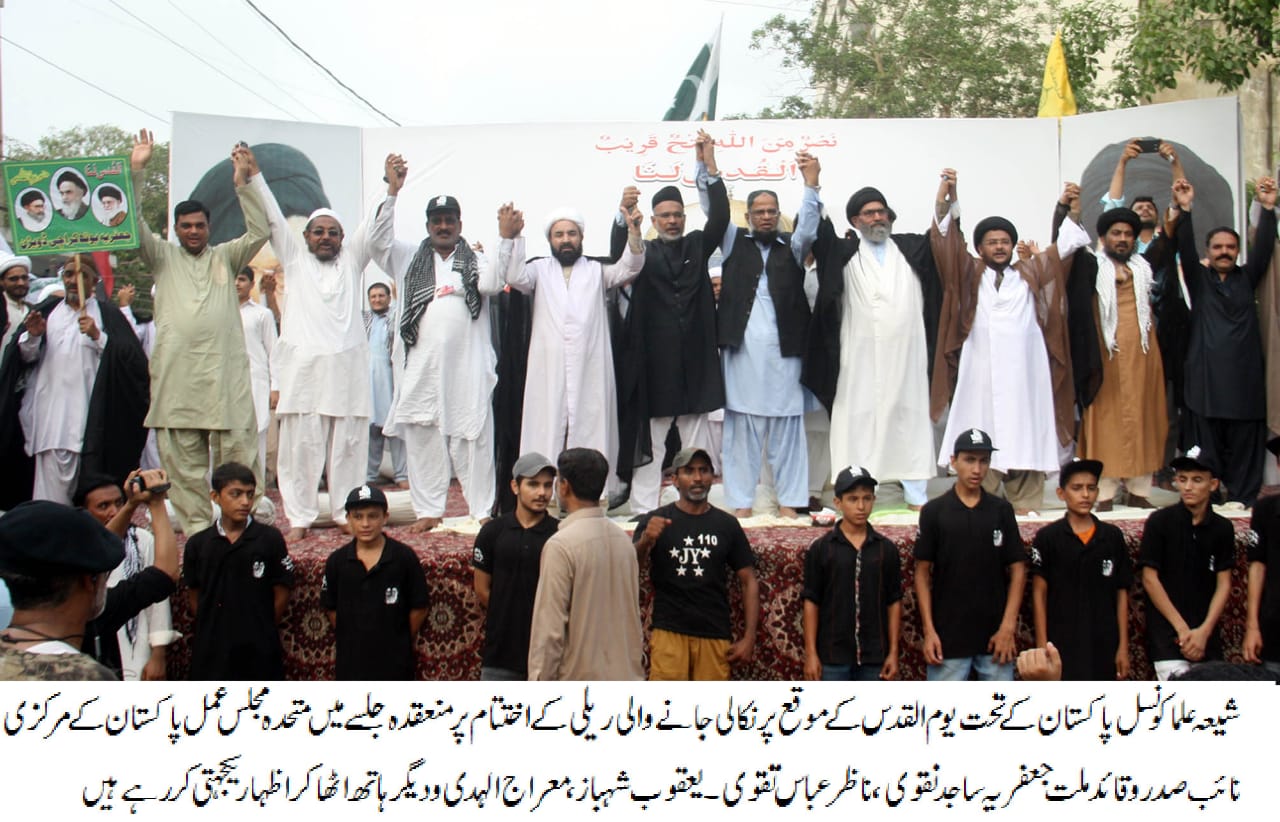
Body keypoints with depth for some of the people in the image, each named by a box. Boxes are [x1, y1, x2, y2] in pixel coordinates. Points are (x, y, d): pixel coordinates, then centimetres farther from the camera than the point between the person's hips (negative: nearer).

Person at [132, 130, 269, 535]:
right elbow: (133, 227, 4)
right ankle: (196, 528, 9)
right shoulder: (163, 257, 15)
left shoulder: (225, 257, 15)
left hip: (226, 373, -1)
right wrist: (135, 170, -4)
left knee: (239, 449, -2)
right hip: (176, 376, 1)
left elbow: (260, 232, 3)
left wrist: (243, 182, -5)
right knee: (183, 459, 2)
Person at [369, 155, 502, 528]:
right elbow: (379, 239, 1)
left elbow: (492, 285, -8)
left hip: (467, 366, -2)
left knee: (472, 439, -2)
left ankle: (482, 511, 4)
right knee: (422, 438, 5)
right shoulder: (410, 258, 14)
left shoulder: (476, 260, 10)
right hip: (421, 366, 2)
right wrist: (392, 191, -10)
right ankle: (428, 511, 13)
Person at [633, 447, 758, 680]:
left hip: (715, 636, 2)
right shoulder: (655, 521, 5)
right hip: (669, 632, -2)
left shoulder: (727, 525, 10)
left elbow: (749, 581, 11)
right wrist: (645, 541, -31)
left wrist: (749, 637, 3)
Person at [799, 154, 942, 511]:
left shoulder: (911, 248, 13)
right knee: (859, 418, 0)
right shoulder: (843, 252, 7)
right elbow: (812, 228, -3)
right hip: (861, 356, -2)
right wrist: (813, 183, -14)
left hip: (906, 354, 2)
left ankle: (916, 490, 11)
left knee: (910, 417, 5)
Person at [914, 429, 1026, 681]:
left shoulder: (1002, 510, 5)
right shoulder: (934, 511, 0)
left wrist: (1008, 625, -5)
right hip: (948, 637, -1)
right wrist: (929, 630, -6)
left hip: (996, 636, 2)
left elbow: (1017, 570, 4)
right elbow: (923, 573, 1)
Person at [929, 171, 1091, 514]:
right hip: (981, 372, -2)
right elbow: (948, 240, 2)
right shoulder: (970, 274, 13)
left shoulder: (1029, 274, 18)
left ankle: (1025, 505, 6)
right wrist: (945, 197, -10)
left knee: (1024, 436, 1)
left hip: (1023, 372, 2)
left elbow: (1062, 248, 12)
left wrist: (1072, 213, -4)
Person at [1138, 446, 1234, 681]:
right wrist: (1182, 628, -9)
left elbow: (1223, 584, 4)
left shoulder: (1222, 528, 5)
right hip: (1166, 632, -3)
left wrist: (1204, 631, -8)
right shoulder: (1160, 521, -4)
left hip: (1207, 633, 3)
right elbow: (1150, 579, -5)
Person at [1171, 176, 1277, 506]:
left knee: (1245, 446, 0)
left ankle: (1243, 501, 4)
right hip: (1205, 376, -2)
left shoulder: (1247, 278, 15)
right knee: (1206, 447, -2)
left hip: (1245, 377, 2)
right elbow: (1186, 249, -4)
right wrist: (1185, 210, -17)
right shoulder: (1199, 278, 10)